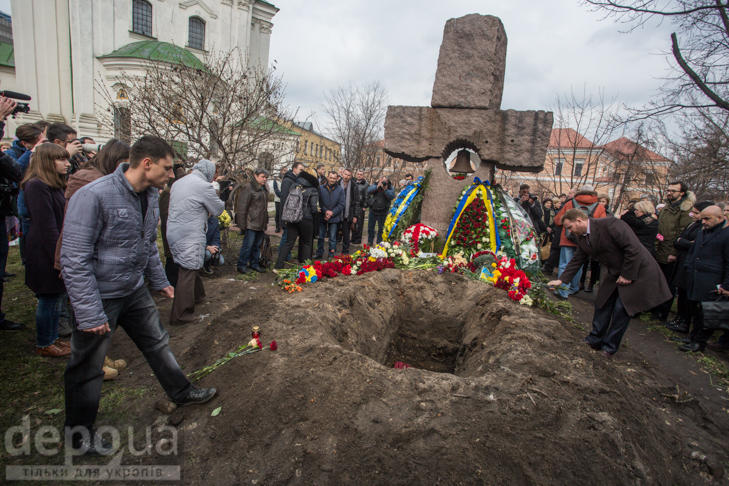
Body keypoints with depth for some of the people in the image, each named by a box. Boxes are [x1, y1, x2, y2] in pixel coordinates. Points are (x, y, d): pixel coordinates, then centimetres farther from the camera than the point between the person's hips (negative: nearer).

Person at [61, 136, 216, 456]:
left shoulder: (150, 195, 1)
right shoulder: (93, 196, -25)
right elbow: (74, 260, -24)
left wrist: (160, 281, 18)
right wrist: (90, 314, -24)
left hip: (134, 290, 7)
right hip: (100, 297, -7)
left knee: (157, 342, 20)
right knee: (87, 368, 10)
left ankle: (182, 393, 40)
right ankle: (79, 435, 31)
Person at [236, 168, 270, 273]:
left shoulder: (264, 189, 16)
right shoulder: (248, 188, -9)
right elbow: (242, 207, -12)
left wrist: (266, 221, 20)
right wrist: (242, 224, -14)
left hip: (261, 224, 7)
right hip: (251, 223, -7)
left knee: (257, 245, 12)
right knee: (248, 244, -6)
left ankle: (254, 264, 23)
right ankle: (242, 265, 7)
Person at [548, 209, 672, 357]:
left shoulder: (610, 224, -26)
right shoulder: (582, 239, -1)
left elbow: (634, 249, -27)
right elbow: (576, 260, 7)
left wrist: (627, 275, -20)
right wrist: (561, 280, -1)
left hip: (636, 272, -8)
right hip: (614, 274, 8)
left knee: (621, 309, -6)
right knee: (602, 304, 9)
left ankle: (610, 347, 10)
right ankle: (595, 341, 22)